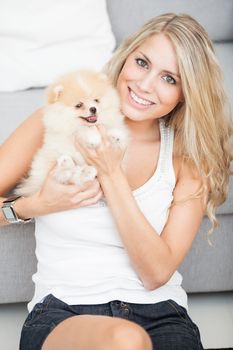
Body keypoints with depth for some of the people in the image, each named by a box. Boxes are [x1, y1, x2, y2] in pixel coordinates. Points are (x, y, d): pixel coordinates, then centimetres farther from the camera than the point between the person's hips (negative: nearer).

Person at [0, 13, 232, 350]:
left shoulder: (190, 158, 4)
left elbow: (156, 273, -6)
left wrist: (111, 175, -10)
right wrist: (34, 206, -12)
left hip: (160, 314, 1)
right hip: (62, 313, -1)